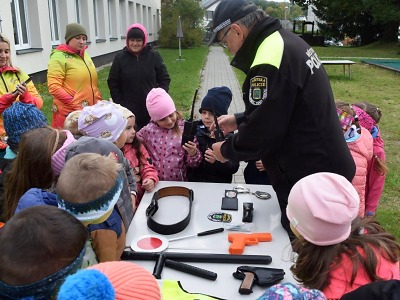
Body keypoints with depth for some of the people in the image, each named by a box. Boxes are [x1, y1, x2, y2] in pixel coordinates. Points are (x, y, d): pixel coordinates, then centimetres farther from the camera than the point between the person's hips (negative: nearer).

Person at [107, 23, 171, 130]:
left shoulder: (154, 56, -1)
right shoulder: (120, 58, -1)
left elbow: (165, 79, 3)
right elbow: (113, 83, 3)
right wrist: (120, 105, -4)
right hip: (129, 112, 0)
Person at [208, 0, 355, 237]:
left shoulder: (269, 63, -25)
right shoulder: (285, 42, 8)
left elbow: (260, 136, -21)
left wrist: (226, 150, -3)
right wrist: (239, 120, 18)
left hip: (313, 183, -10)